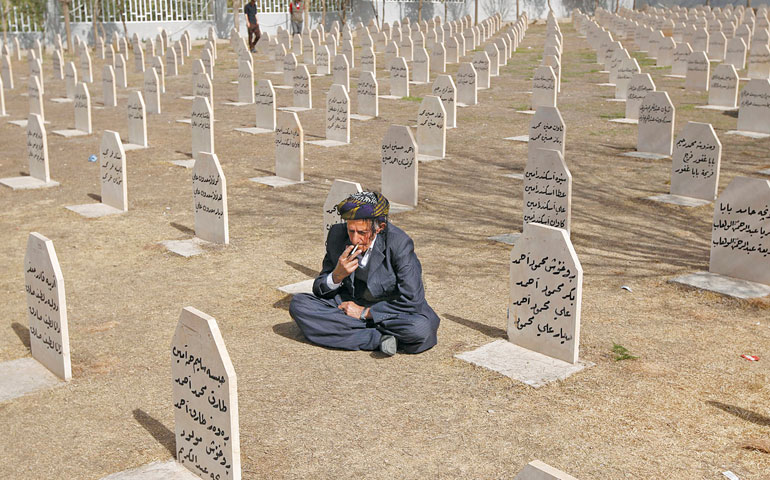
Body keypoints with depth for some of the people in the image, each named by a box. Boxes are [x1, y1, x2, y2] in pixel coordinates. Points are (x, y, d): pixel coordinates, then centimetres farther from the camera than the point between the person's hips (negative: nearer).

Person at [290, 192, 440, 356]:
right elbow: (319, 290, 0)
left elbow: (412, 301, -20)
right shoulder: (337, 235, -9)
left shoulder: (399, 243, -20)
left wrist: (365, 312, -18)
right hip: (349, 305, 5)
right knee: (298, 304, -19)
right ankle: (379, 338, -21)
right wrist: (337, 276, -23)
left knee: (421, 328, -35)